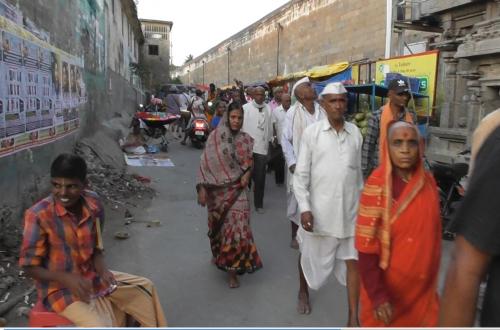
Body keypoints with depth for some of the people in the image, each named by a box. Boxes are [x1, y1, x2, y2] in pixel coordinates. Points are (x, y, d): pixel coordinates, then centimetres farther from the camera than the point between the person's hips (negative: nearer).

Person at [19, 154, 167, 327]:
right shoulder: (38, 216, -23)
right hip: (60, 288, -6)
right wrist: (67, 278, -28)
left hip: (92, 277, 6)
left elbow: (96, 248, 4)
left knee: (145, 288, 11)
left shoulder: (93, 204, -8)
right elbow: (30, 266, -15)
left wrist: (103, 270, -15)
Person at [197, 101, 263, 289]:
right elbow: (206, 164, -7)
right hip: (217, 189, 0)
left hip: (237, 190, 0)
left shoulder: (246, 139, 1)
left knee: (237, 226, -6)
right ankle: (218, 255, 46)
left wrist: (247, 173, -11)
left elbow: (249, 163, 11)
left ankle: (232, 270, 7)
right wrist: (202, 188, -13)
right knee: (218, 225, 17)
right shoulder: (215, 137, -6)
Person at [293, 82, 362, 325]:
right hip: (319, 209, -2)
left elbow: (358, 172, 12)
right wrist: (304, 207, -15)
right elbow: (301, 174, -8)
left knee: (353, 261, 4)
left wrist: (362, 202, 14)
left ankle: (353, 318, 17)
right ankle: (303, 292, 44)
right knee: (309, 256, 15)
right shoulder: (312, 132, -7)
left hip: (350, 210, 3)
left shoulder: (355, 133, 3)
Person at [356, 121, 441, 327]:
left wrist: (432, 278, 13)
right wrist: (377, 295, -23)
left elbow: (432, 231, 8)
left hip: (422, 285, 5)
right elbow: (367, 246, -19)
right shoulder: (377, 186, -19)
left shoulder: (428, 181, -3)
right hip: (387, 286, -4)